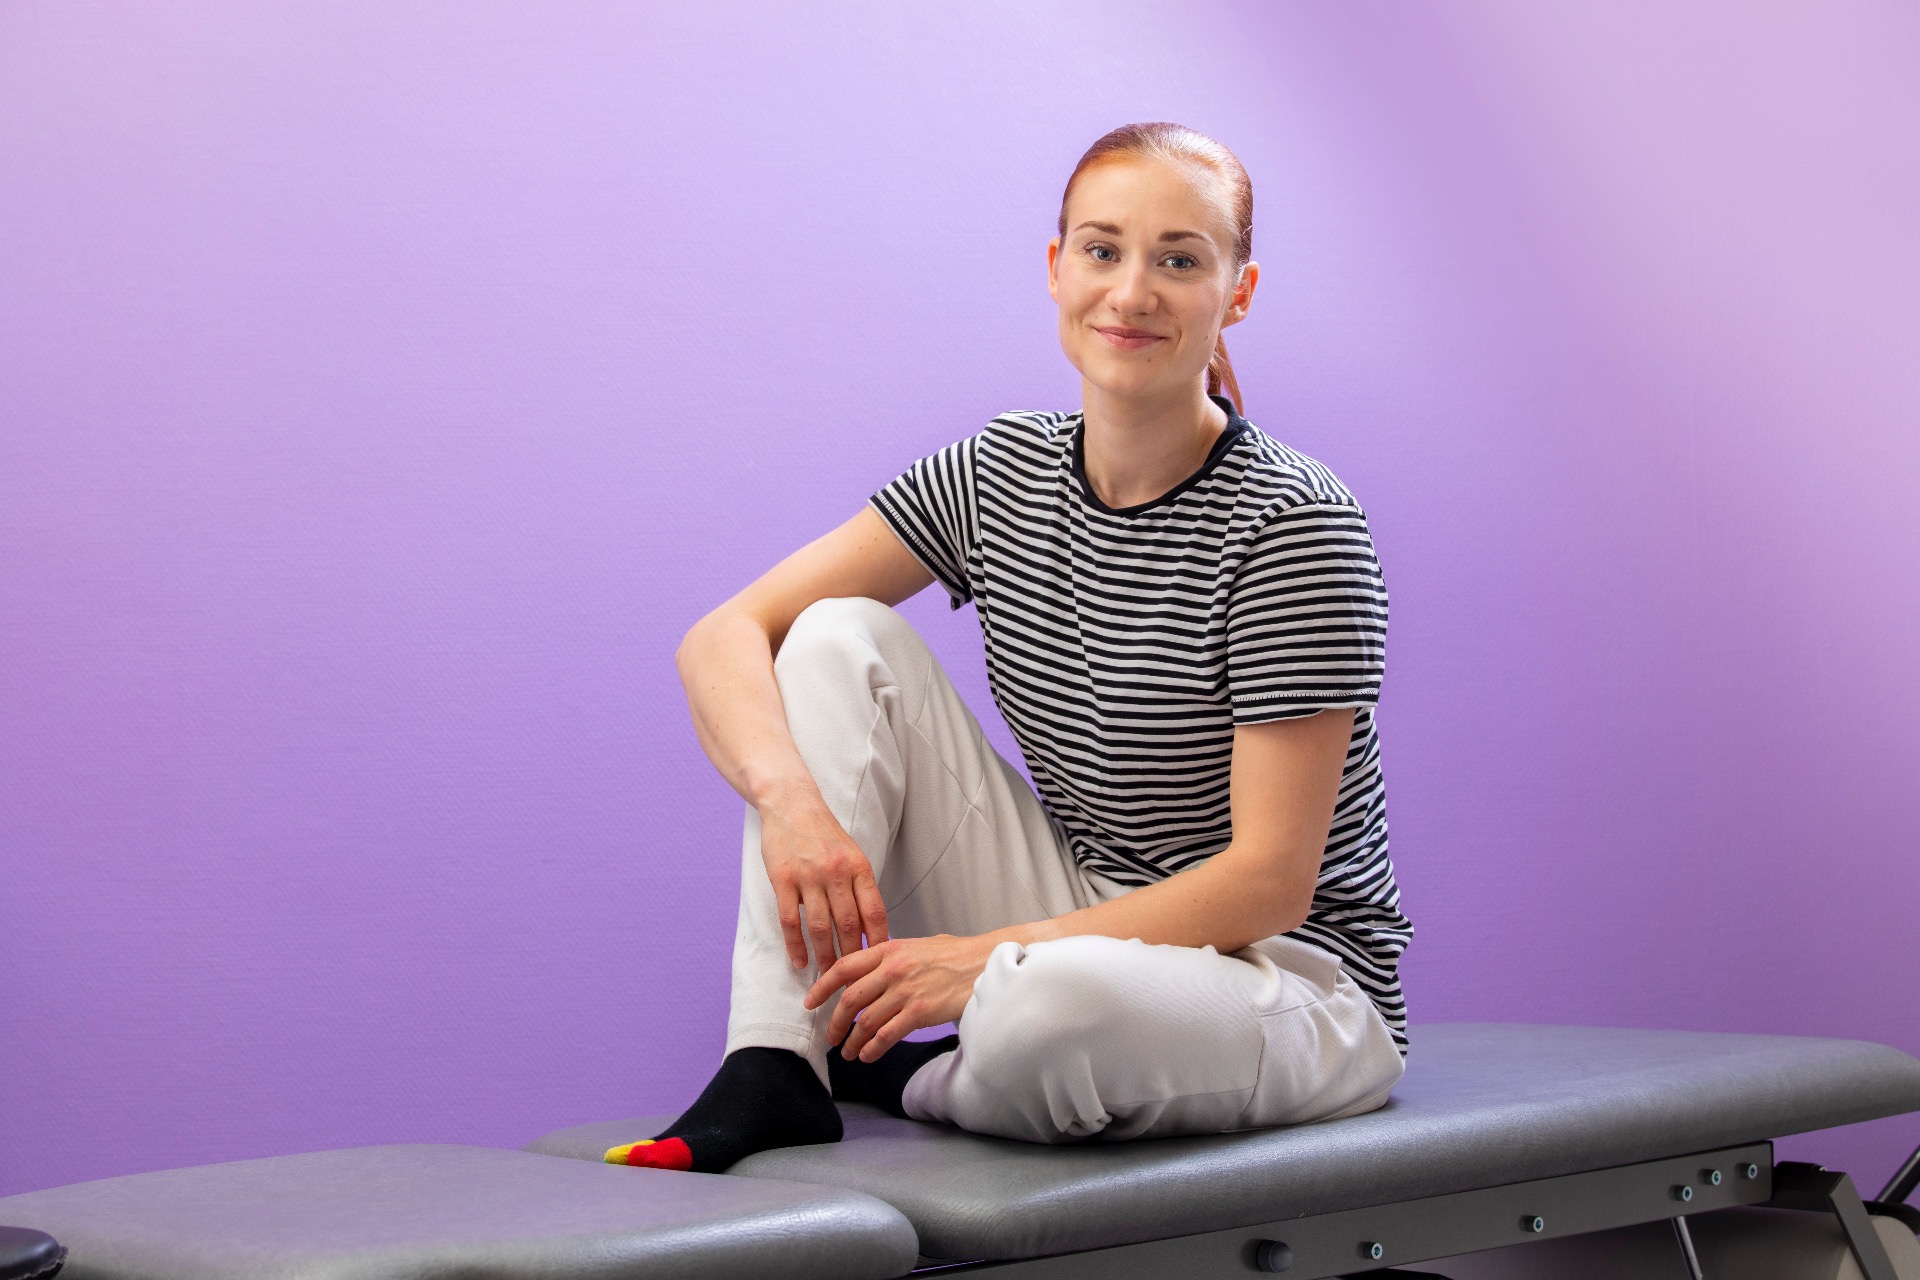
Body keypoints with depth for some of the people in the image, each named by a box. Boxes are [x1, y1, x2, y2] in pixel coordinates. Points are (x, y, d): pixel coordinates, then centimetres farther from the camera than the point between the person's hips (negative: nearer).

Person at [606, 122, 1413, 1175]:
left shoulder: (1291, 525, -18)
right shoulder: (1002, 473, 0)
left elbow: (1269, 880, -20)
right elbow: (723, 636, -5)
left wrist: (992, 958, -26)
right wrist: (789, 794, -26)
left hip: (1285, 973, -5)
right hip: (1084, 926, 6)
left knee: (1053, 1004, -40)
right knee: (843, 638, -9)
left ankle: (900, 1081, -3)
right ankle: (776, 1067, -16)